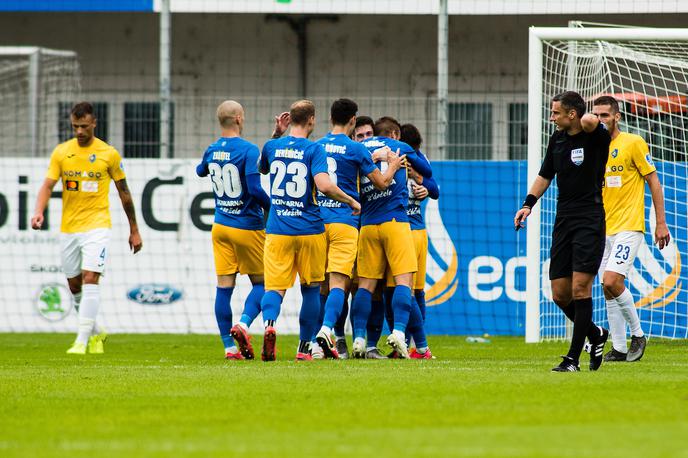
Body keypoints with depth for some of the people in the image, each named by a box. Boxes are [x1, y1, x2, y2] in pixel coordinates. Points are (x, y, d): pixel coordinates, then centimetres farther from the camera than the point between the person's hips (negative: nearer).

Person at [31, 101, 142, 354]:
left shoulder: (109, 154, -1)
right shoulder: (61, 152, 3)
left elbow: (124, 192, 7)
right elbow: (48, 185, -3)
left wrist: (134, 231, 11)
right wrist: (39, 211, -23)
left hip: (97, 226, -3)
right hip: (68, 227, 3)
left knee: (90, 280, -17)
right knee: (75, 286, 11)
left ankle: (82, 340, -17)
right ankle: (96, 332, 32)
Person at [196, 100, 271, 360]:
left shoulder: (212, 151, 4)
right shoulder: (248, 150, -15)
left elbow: (200, 171, 26)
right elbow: (255, 188, -22)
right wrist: (272, 208, -6)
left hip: (221, 227, 5)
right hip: (248, 227, -5)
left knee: (224, 286, 3)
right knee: (261, 282, 7)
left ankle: (229, 347, 2)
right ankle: (243, 324, -17)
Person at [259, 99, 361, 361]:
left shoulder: (272, 146, 6)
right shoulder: (314, 150, -8)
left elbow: (262, 169, 29)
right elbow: (324, 185, -21)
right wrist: (352, 202, -6)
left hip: (277, 230, 2)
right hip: (309, 229, -2)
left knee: (274, 286, -2)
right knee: (311, 288, 14)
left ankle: (269, 322, -34)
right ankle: (304, 348, 15)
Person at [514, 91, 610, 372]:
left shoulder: (596, 137, -9)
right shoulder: (557, 139, 11)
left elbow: (590, 121, -34)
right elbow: (545, 175, 23)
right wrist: (528, 204, 14)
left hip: (590, 219, -7)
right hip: (563, 220, 7)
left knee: (580, 287, -12)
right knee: (560, 294, 3)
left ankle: (573, 358, -7)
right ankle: (595, 335, 26)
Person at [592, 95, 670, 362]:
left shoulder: (633, 143, -6)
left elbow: (653, 181, -3)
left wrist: (661, 223, -6)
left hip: (628, 227, -6)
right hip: (603, 228, 6)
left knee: (612, 281, -20)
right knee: (608, 289, 3)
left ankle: (638, 333, -3)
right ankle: (619, 348, 10)